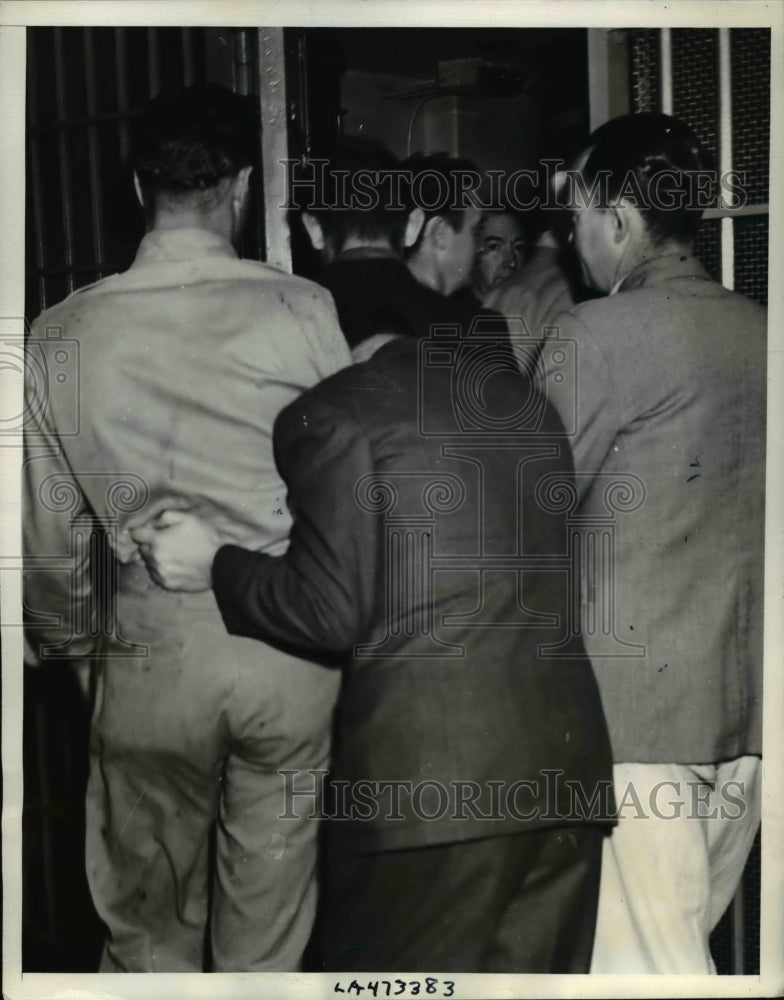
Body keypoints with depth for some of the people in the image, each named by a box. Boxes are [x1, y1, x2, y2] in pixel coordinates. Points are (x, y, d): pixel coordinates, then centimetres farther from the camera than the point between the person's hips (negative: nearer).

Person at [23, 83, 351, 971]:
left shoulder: (61, 335, -4)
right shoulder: (300, 310, -10)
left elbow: (50, 532, 4)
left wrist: (70, 646, 20)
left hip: (149, 644, 1)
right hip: (288, 642, -1)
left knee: (148, 914, 18)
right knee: (269, 917, 14)